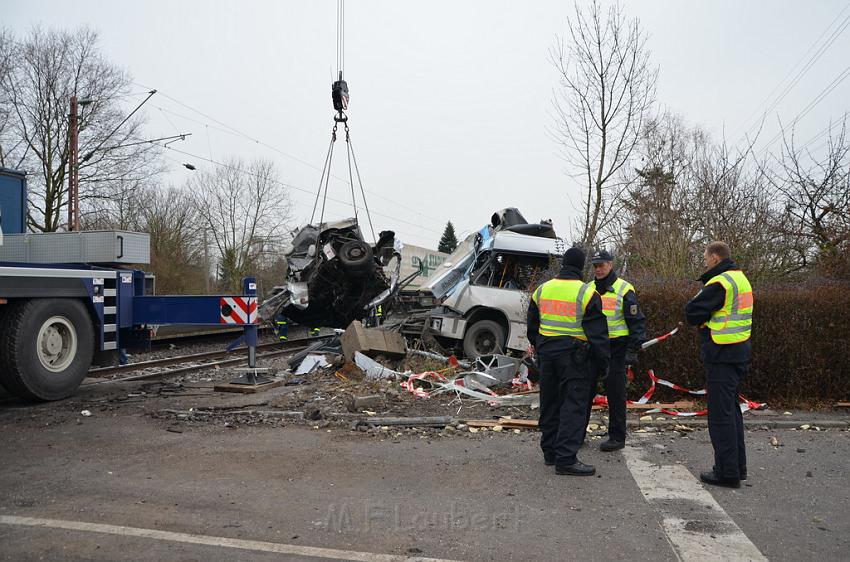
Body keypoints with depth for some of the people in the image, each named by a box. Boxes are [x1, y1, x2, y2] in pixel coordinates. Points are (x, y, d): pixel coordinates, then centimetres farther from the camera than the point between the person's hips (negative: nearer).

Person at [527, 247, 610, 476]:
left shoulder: (542, 290, 7)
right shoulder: (586, 293, -10)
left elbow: (532, 326, 16)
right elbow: (597, 331, -10)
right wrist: (604, 360, -3)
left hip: (547, 352, 6)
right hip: (574, 356, -6)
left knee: (550, 403, 15)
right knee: (573, 405, -2)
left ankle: (550, 452, 24)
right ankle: (566, 459, -5)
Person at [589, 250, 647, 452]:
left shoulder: (624, 290, -6)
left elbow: (637, 321, -7)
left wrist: (632, 350, -13)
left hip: (615, 348, -5)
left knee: (615, 394, 1)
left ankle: (617, 437, 12)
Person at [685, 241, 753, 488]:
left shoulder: (720, 283, -17)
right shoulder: (741, 278, 14)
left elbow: (692, 312, -15)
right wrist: (711, 319, 3)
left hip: (722, 356, -10)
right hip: (739, 353, 10)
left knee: (721, 414, -3)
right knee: (731, 410, 18)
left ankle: (727, 472, 3)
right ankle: (737, 465, 28)